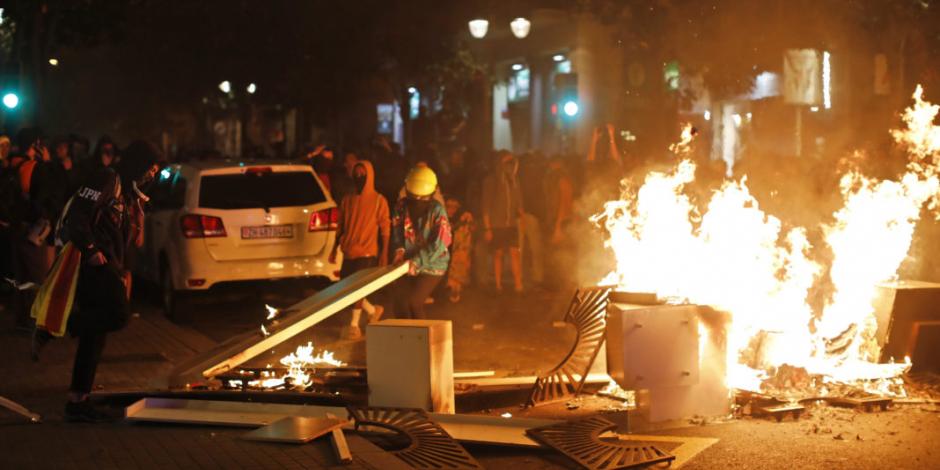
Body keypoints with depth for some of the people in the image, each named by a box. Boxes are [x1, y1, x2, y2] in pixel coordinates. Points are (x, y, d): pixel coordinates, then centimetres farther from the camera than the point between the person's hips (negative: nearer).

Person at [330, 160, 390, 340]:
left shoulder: (379, 201, -3)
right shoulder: (347, 200, 9)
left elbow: (385, 230, -4)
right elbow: (340, 227, 14)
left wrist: (384, 254, -9)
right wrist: (334, 249, 10)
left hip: (367, 253, -5)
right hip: (348, 252, 5)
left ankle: (354, 324, 10)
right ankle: (373, 310, 27)